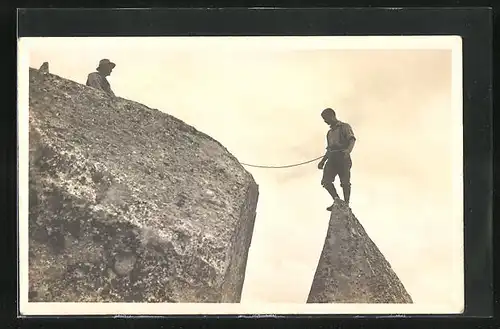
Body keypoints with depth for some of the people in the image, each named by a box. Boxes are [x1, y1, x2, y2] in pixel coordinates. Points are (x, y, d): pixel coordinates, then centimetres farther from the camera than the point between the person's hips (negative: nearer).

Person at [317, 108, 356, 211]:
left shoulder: (345, 127, 8)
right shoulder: (329, 132, 30)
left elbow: (352, 139, -8)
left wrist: (348, 150, -28)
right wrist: (323, 161, 22)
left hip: (343, 157, -6)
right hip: (332, 159, 6)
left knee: (345, 182, -9)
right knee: (326, 181, -12)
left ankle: (346, 204, -6)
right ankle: (337, 200, -8)